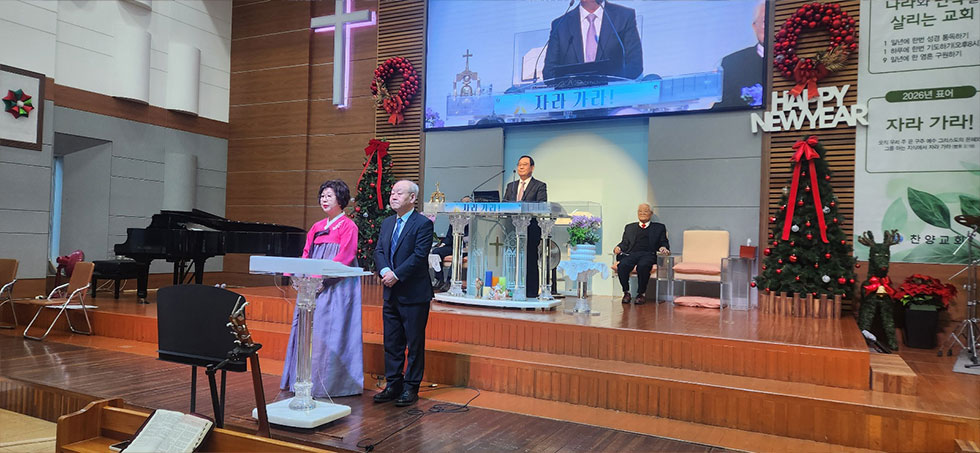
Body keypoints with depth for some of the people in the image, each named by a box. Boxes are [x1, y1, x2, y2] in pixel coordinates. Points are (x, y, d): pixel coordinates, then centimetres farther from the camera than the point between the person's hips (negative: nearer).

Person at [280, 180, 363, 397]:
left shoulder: (348, 226, -4)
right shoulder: (316, 227, 18)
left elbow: (344, 259, -13)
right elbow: (306, 255, 16)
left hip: (336, 287, -7)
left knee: (328, 331, -7)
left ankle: (328, 381, -1)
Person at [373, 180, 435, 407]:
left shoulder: (423, 224, -9)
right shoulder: (387, 223, 14)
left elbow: (419, 256, -17)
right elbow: (378, 251, 9)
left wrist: (396, 275, -19)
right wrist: (385, 270, -10)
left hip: (414, 294, -7)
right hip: (391, 294, 7)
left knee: (415, 344, 3)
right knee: (391, 343, 13)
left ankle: (411, 388, 12)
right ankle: (393, 385, 24)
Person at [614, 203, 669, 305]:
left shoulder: (659, 227, 25)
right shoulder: (630, 227, 30)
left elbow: (663, 243, 16)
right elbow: (625, 243, 22)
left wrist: (663, 248, -8)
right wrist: (619, 248, -1)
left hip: (648, 254, -2)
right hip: (631, 254, 2)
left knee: (642, 266, -37)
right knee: (622, 265, -32)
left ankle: (641, 294, -20)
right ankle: (626, 292, -16)